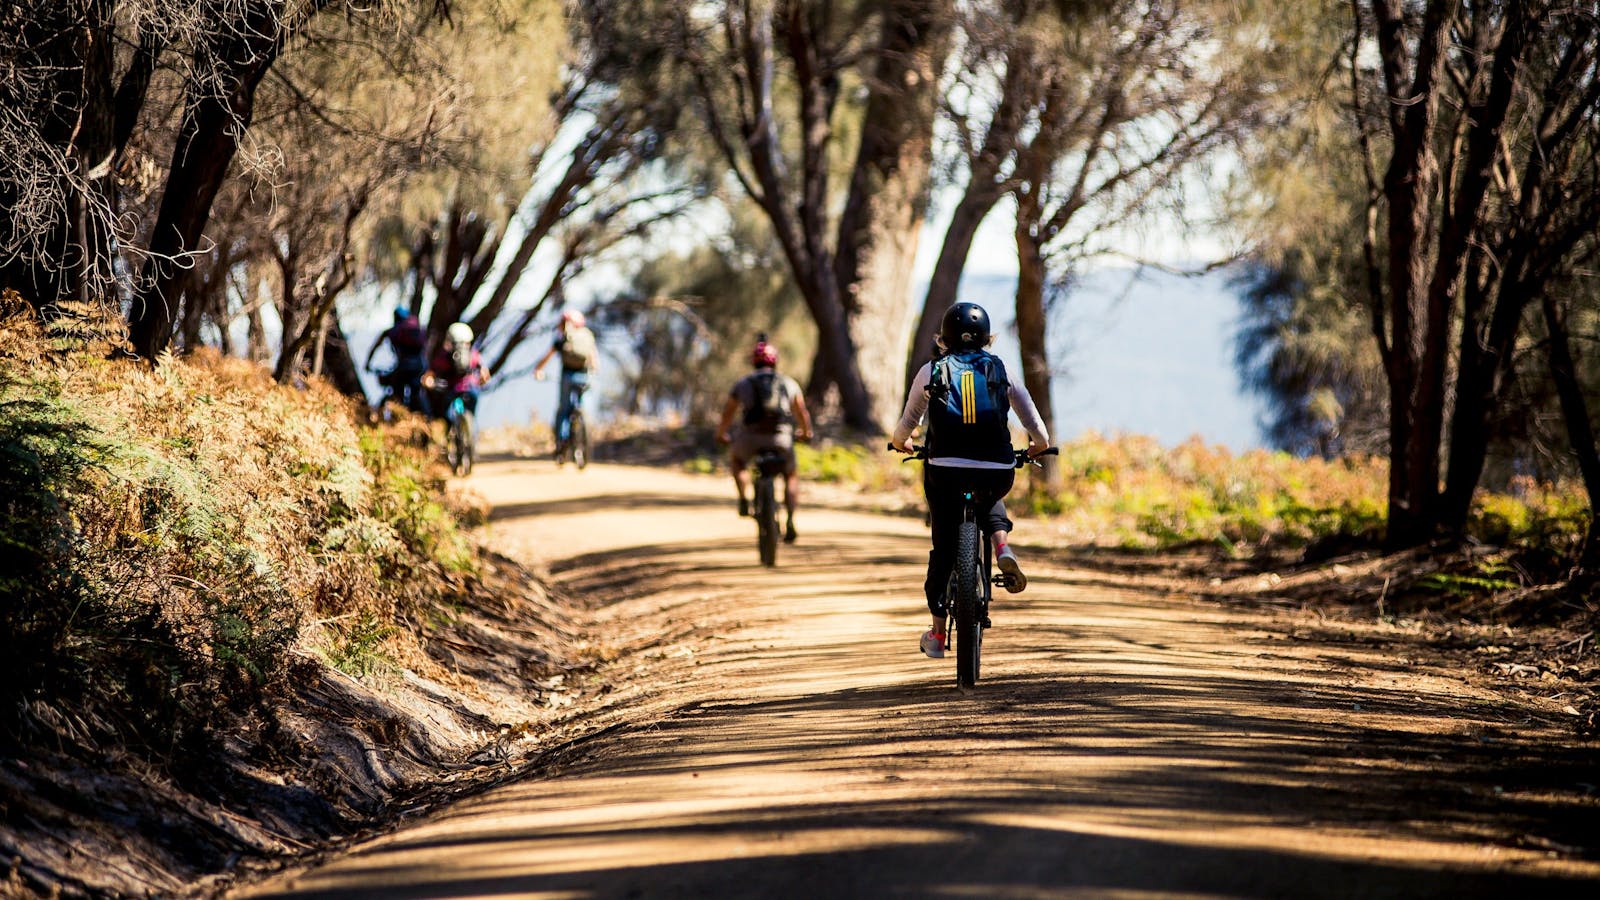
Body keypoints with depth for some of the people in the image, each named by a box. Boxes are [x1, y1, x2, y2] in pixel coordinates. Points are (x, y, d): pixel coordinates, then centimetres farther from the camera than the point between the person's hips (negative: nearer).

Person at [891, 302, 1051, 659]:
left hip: (945, 470, -1)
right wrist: (1037, 446, 32)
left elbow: (906, 425, 15)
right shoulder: (1002, 371, 9)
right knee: (991, 500, 36)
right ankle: (1002, 546, 6)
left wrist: (900, 443, 37)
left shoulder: (931, 371, 8)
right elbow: (1040, 437, 10)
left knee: (943, 546, 14)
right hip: (997, 472, 1)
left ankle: (937, 633, 15)